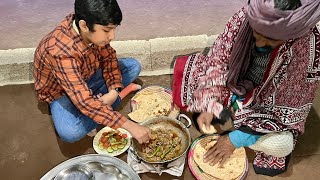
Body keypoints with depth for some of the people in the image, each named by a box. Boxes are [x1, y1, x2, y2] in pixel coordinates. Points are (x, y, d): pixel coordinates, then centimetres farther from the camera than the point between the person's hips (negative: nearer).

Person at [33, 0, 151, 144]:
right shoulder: (61, 52, -40)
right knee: (71, 133, -34)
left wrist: (114, 91, -21)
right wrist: (129, 126, -44)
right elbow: (85, 103, -44)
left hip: (86, 76, 5)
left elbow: (108, 57, -6)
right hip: (60, 90, -5)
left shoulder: (95, 29, -22)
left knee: (133, 66, -4)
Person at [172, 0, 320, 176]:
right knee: (182, 66, -7)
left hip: (266, 103, -3)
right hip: (232, 81, 4)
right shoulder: (247, 15, -25)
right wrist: (209, 106, -24)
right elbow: (218, 59, -16)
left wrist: (236, 139, -25)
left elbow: (287, 109, -25)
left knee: (281, 145, -30)